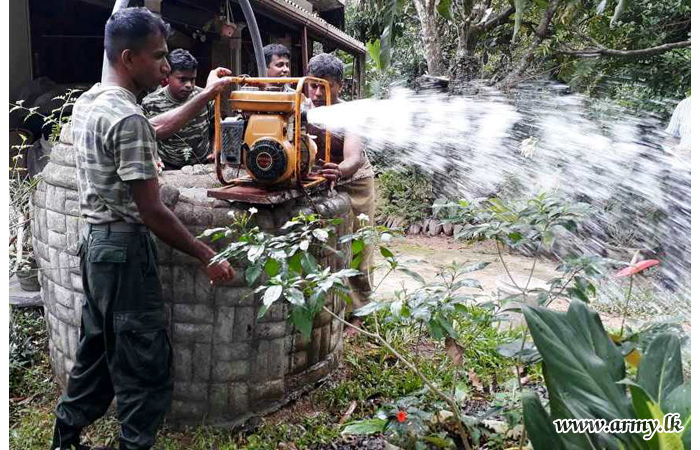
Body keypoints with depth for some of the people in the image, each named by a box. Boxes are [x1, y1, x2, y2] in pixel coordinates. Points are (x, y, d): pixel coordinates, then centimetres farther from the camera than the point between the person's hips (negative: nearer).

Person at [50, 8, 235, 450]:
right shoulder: (127, 118, -22)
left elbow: (157, 126, 23)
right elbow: (152, 212, -23)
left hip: (96, 243, 10)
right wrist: (207, 256, -15)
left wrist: (207, 94, 24)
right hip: (126, 250, -10)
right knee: (145, 366, 2)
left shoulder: (89, 101, 8)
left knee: (97, 351, 22)